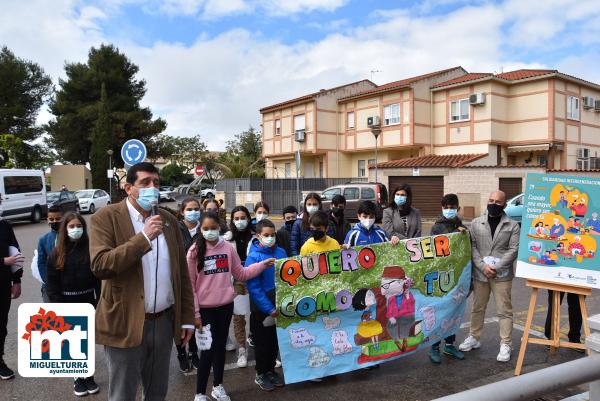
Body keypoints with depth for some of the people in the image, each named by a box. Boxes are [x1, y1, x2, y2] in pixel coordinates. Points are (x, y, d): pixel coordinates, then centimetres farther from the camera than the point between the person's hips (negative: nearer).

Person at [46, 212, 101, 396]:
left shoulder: (91, 249, -3)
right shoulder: (56, 253, -1)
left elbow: (99, 277, -3)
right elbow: (52, 282, 0)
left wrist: (99, 302, -9)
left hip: (88, 302, 0)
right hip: (66, 305, 0)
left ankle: (88, 375, 21)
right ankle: (78, 378, 18)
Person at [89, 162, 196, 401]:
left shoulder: (168, 220, 8)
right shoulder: (106, 217, -7)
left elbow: (182, 273, 9)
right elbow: (100, 266, -21)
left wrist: (187, 317, 7)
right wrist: (144, 238, -23)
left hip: (164, 321, 4)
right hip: (125, 324, -4)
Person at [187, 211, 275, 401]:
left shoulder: (228, 248, 0)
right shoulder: (194, 251, -7)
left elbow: (240, 274, 7)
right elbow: (190, 284, -6)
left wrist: (263, 264, -1)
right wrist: (195, 312, -8)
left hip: (225, 305, 3)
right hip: (205, 308, -3)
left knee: (220, 345, 15)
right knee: (208, 349, 1)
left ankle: (217, 386, 32)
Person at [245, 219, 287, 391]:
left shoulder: (281, 252, -3)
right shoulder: (253, 256, -16)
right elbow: (253, 286, -18)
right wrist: (269, 308, -20)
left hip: (279, 304, 4)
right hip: (261, 307, -4)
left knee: (275, 339, 17)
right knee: (262, 341, 11)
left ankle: (271, 370, 35)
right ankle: (261, 374, 29)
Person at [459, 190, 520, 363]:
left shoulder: (512, 225, -1)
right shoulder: (476, 223, 5)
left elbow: (513, 250, -7)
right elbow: (472, 247, 0)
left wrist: (496, 267, -15)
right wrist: (482, 266, -12)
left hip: (502, 275, -2)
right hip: (479, 273, 3)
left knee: (504, 310, 3)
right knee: (477, 308, 15)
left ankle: (506, 345, 13)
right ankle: (474, 338, 29)